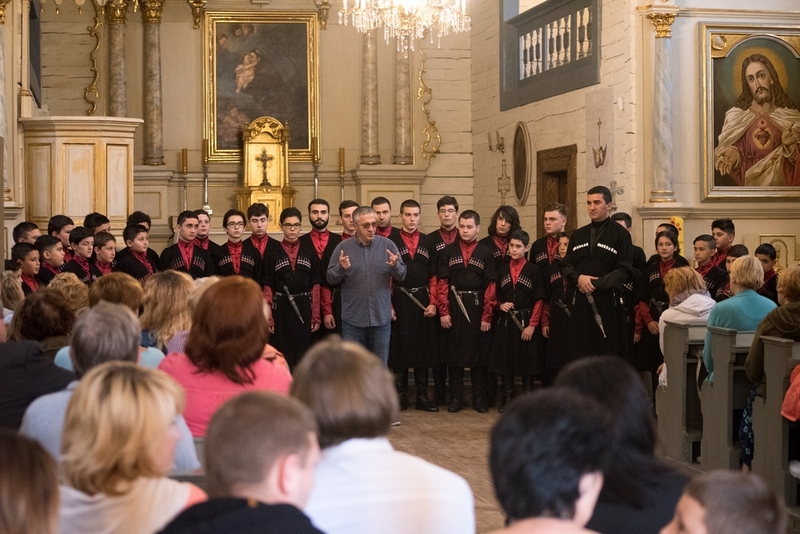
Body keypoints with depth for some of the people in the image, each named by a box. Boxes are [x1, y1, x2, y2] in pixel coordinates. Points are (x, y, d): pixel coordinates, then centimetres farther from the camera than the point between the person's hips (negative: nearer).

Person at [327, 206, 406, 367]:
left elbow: (402, 276, -1)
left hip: (381, 318, 1)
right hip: (353, 319, -1)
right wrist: (341, 268, -21)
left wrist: (395, 266, -22)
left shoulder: (387, 245, 0)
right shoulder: (344, 247, -1)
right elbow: (331, 278, -1)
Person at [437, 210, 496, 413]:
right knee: (454, 352, 5)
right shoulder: (448, 252, 5)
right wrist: (443, 311, -6)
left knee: (478, 352, 5)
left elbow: (490, 286, -2)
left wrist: (487, 316, -7)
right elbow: (442, 283, 1)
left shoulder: (486, 253, 2)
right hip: (453, 307, 1)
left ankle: (479, 398, 14)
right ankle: (455, 397, 13)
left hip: (477, 308, -1)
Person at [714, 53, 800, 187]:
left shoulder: (789, 115, 6)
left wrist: (788, 146, -11)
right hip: (747, 184, 1)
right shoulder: (735, 116, 4)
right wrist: (733, 154, -14)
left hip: (782, 183, -1)